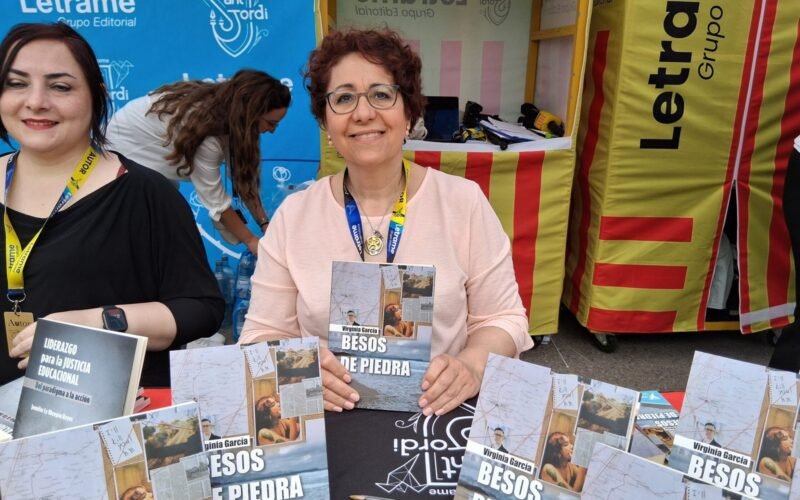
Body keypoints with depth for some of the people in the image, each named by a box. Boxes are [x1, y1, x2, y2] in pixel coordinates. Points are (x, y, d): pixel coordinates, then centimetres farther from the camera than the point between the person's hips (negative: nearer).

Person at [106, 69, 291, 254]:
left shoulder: (226, 107, -16)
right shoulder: (205, 132, -39)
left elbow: (243, 173, -12)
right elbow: (214, 197, -30)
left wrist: (265, 223, -16)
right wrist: (250, 240, -22)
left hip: (148, 151, 8)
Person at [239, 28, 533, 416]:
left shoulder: (464, 202, -3)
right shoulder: (293, 215, -1)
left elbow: (503, 319, 2)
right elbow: (263, 334, 3)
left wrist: (472, 364, -18)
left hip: (440, 416, 1)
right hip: (328, 418, 0)